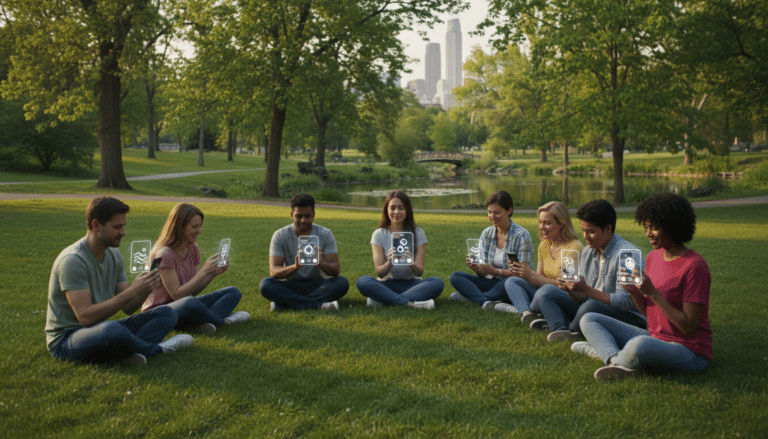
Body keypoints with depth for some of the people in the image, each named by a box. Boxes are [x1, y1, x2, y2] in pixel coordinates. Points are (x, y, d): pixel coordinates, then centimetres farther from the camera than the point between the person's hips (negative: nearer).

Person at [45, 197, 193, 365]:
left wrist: (145, 290, -15)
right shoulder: (72, 260, -20)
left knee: (167, 313, -1)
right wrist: (132, 291, -27)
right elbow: (85, 317, -28)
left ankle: (132, 352, -28)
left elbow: (128, 307, 6)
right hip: (66, 340, -8)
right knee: (112, 329, -41)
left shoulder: (113, 254, 7)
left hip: (100, 329, 8)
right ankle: (156, 349, -9)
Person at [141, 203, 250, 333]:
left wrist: (214, 273, -8)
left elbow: (193, 291, 6)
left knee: (233, 292, -2)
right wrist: (204, 271, -22)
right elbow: (177, 295, -22)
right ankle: (223, 321, -13)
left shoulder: (193, 249, 6)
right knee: (190, 303, -43)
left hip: (185, 307, 9)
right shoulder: (164, 254, -19)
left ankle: (207, 322, -31)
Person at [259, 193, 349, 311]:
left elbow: (336, 269, -10)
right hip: (290, 285, 0)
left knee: (342, 282, -28)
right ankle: (319, 304, -36)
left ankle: (286, 303, -31)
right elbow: (273, 272, -15)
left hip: (317, 285, 1)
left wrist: (322, 264, -35)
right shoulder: (280, 236, -5)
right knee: (265, 284, -29)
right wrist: (295, 267, -36)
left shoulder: (325, 234, -3)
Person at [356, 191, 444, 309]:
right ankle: (410, 303, -36)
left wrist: (411, 263, -31)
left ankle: (382, 300, -32)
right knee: (362, 281, -30)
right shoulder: (379, 234, 1)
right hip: (387, 284, 0)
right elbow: (379, 273, -9)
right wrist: (389, 263, -32)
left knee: (437, 282, -30)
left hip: (411, 284, 1)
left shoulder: (418, 234, 1)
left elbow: (420, 271, -8)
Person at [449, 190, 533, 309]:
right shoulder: (486, 234, 6)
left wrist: (496, 271, -28)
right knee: (455, 276, -11)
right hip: (494, 282, 6)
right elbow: (483, 274, 5)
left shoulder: (521, 235, -11)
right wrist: (476, 268, -19)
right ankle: (486, 301, -35)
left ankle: (471, 296, -19)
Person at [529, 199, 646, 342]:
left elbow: (625, 302, -23)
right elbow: (582, 298, 7)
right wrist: (570, 290, -16)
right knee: (546, 291, 2)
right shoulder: (587, 252, 7)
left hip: (628, 317, -8)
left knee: (590, 306, -38)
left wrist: (586, 289, -27)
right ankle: (562, 330, -23)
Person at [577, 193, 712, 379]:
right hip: (655, 341, 9)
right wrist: (634, 291, -10)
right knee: (589, 320, 4)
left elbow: (689, 326, -20)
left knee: (640, 345, -41)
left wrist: (653, 293, -24)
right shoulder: (653, 256, 7)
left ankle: (610, 356, -8)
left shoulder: (695, 266, -17)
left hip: (690, 352, -8)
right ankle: (618, 361, -22)